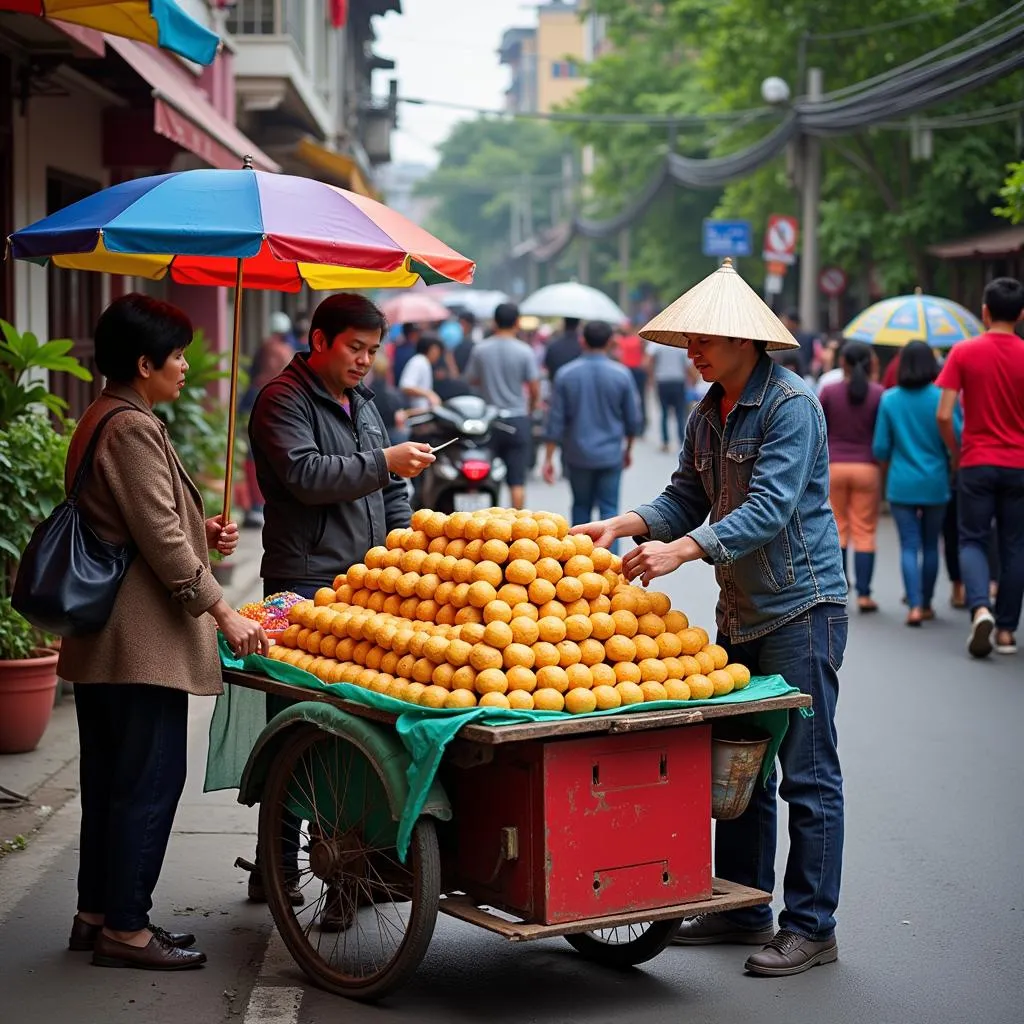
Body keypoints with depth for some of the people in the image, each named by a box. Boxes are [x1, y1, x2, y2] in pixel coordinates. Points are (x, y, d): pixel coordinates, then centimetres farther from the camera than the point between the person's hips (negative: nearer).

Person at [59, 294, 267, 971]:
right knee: (149, 781, -4)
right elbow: (162, 541, -20)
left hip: (99, 637, 11)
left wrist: (202, 532, 11)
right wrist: (223, 613, -16)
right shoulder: (133, 430, -17)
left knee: (108, 779, 16)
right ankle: (126, 928, 2)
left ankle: (96, 914, 24)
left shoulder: (100, 421, 16)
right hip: (142, 640, -11)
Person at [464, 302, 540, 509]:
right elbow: (534, 389, -5)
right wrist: (530, 408, 15)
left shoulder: (480, 350, -2)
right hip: (517, 419, -2)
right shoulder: (524, 351, -8)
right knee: (517, 481, 1)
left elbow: (471, 381, 6)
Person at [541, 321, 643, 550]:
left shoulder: (566, 374, -5)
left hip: (577, 455, 1)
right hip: (610, 454, -1)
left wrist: (549, 458, 1)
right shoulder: (621, 375, -6)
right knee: (609, 509, 2)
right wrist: (628, 450, 18)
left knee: (581, 507, 16)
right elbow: (633, 419, 1)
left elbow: (556, 420, -5)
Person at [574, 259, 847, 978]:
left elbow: (770, 508, -24)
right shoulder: (708, 413, 11)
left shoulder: (792, 406, -16)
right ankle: (742, 908, 24)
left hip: (801, 607, -9)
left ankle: (812, 927, 3)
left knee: (808, 774, -3)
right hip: (740, 611, 9)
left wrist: (681, 550, -31)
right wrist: (626, 526, -6)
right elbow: (687, 497, 12)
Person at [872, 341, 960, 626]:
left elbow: (880, 448, -1)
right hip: (935, 484, 0)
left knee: (909, 546, 1)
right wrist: (952, 464, 13)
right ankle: (926, 604, 22)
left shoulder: (889, 399, -4)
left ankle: (915, 605, -12)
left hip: (901, 485, 0)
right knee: (931, 545, 13)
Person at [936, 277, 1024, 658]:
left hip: (977, 464, -1)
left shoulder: (964, 353, -6)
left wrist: (956, 452, 7)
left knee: (973, 540, 8)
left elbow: (944, 415, -9)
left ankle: (980, 608, -17)